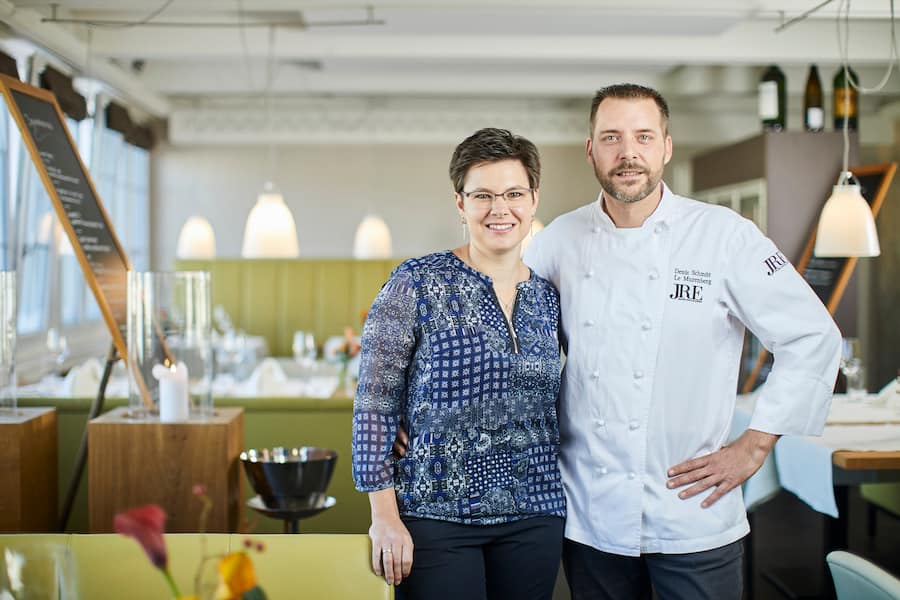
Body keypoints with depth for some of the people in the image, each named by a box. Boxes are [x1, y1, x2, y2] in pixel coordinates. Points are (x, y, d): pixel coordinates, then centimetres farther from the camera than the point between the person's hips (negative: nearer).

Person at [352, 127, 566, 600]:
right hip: (436, 516, -4)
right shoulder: (417, 285, -8)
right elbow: (375, 404, -9)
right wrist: (384, 515, -12)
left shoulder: (548, 298, 7)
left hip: (535, 519, 5)